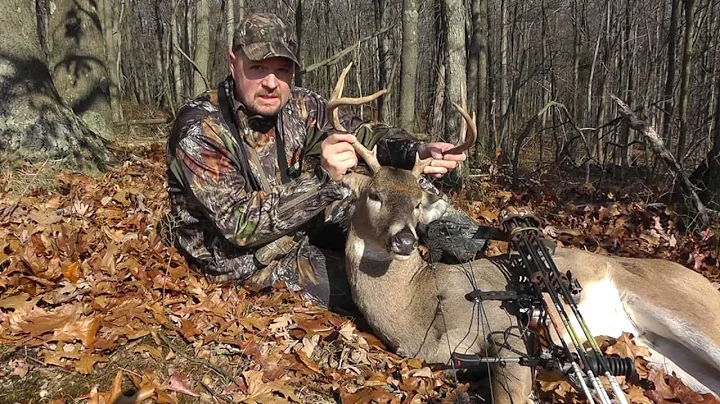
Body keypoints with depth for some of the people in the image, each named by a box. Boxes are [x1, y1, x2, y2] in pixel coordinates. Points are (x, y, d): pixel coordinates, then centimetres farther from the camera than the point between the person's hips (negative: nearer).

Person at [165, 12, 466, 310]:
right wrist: (321, 178, -41)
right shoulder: (199, 129, -25)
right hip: (246, 261, -6)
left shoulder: (299, 106, -9)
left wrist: (417, 151, -26)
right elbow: (240, 224, -31)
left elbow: (363, 133, -5)